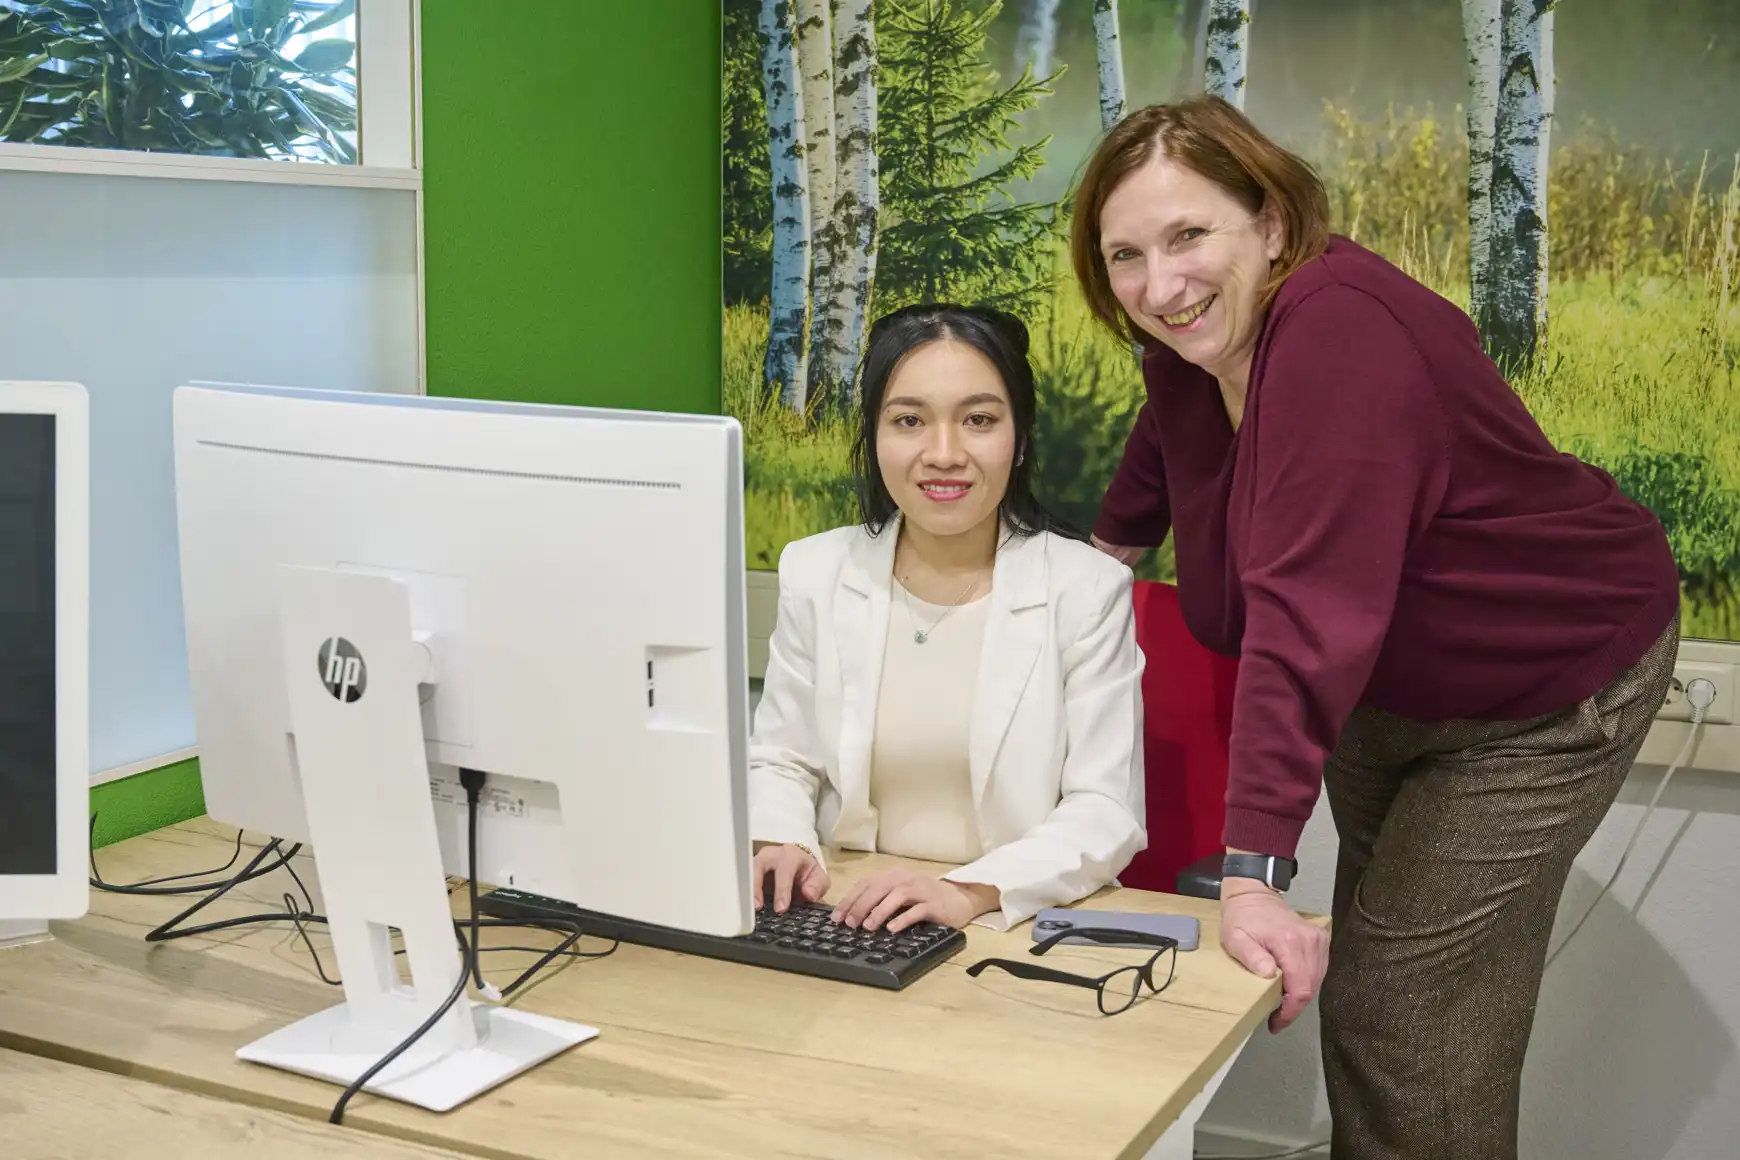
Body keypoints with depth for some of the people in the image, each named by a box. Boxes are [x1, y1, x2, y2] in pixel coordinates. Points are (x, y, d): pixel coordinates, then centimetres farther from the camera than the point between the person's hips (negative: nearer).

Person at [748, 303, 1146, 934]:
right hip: (847, 926, 3)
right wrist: (779, 846, -12)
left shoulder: (1089, 589, -4)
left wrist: (970, 893, -24)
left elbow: (1105, 811, -8)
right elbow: (780, 762, 11)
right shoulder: (814, 573, 5)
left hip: (1019, 929, -3)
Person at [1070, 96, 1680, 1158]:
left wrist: (1254, 872, -45)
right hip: (1388, 689, 8)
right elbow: (1147, 485, 16)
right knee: (1360, 968, 16)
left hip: (1545, 691, -8)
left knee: (1407, 1017, -11)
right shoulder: (1192, 347, -9)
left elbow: (1311, 610, -43)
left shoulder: (1338, 333, -35)